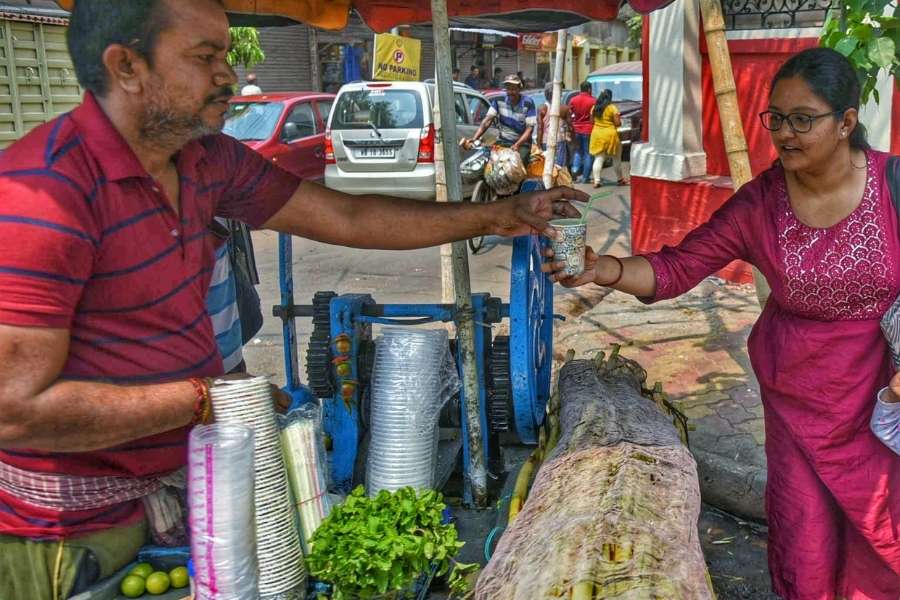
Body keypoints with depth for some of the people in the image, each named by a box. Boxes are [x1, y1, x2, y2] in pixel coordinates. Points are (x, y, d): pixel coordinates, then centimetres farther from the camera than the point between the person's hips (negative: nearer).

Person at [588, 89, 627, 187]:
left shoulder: (594, 107, 4)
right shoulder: (612, 107, -10)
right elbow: (618, 123, -12)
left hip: (596, 135, 4)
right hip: (610, 135, -4)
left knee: (598, 159, 4)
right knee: (616, 159, 11)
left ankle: (596, 181, -7)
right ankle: (620, 179, 22)